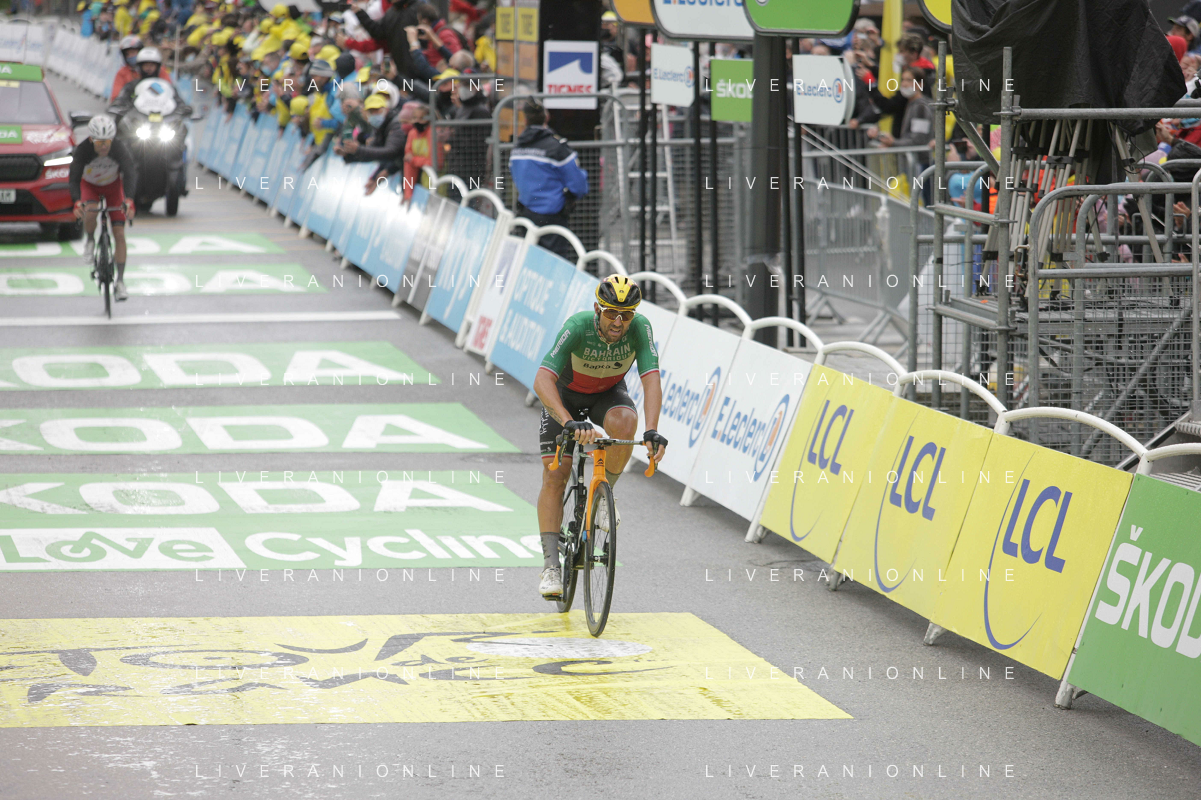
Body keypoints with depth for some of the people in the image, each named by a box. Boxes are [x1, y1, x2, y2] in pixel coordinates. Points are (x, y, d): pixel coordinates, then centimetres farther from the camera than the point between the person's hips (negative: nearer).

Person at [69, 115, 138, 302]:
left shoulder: (119, 149, -33)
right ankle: (89, 240, -2)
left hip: (113, 185, 1)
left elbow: (130, 173, -40)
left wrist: (129, 200, -57)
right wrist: (77, 202, -55)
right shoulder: (82, 151, -33)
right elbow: (74, 178, -37)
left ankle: (120, 281, 0)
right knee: (90, 212, -35)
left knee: (119, 234, -8)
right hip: (90, 186, 0)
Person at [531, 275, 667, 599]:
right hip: (565, 395, -2)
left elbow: (651, 380, -36)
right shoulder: (577, 327, -36)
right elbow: (542, 381, -44)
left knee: (624, 423, -33)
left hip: (608, 394, 2)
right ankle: (550, 566, -8)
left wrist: (652, 431, -52)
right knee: (554, 476, -13)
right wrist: (570, 422, -59)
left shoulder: (640, 328, -29)